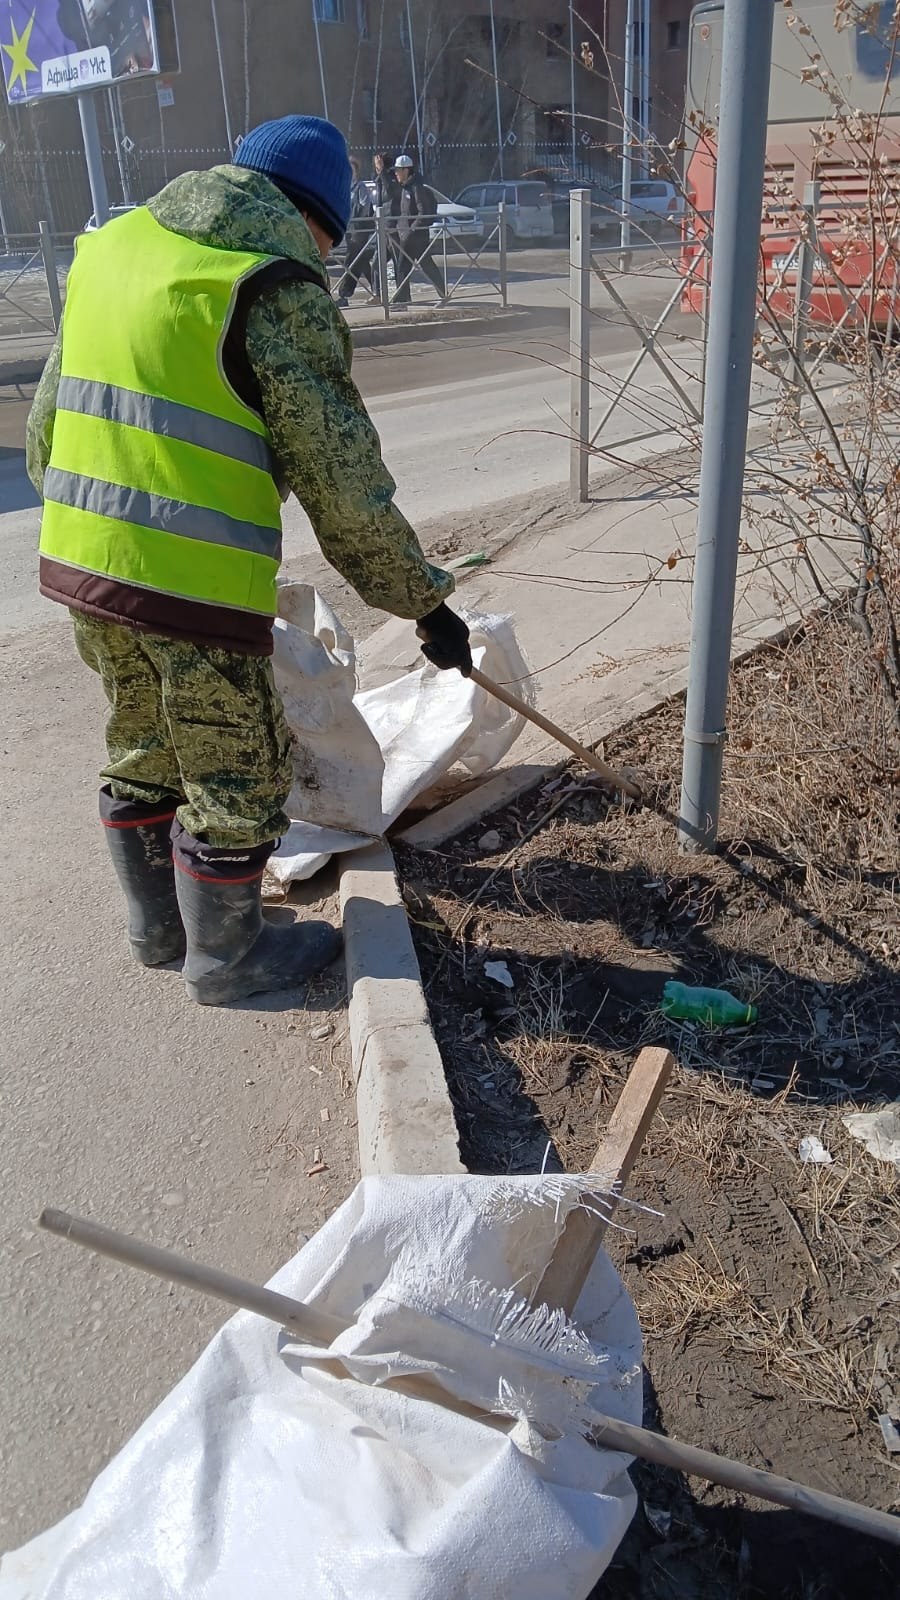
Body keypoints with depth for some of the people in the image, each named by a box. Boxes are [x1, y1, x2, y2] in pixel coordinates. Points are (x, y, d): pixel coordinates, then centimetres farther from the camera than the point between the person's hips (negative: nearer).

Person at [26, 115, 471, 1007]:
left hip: (78, 564, 8)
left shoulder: (111, 246, 13)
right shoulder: (274, 291, -11)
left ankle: (157, 925, 41)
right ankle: (225, 958, 28)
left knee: (143, 750, 23)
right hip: (193, 590, -8)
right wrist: (425, 601, -2)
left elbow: (46, 429, 17)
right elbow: (342, 480, -12)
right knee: (237, 776, 10)